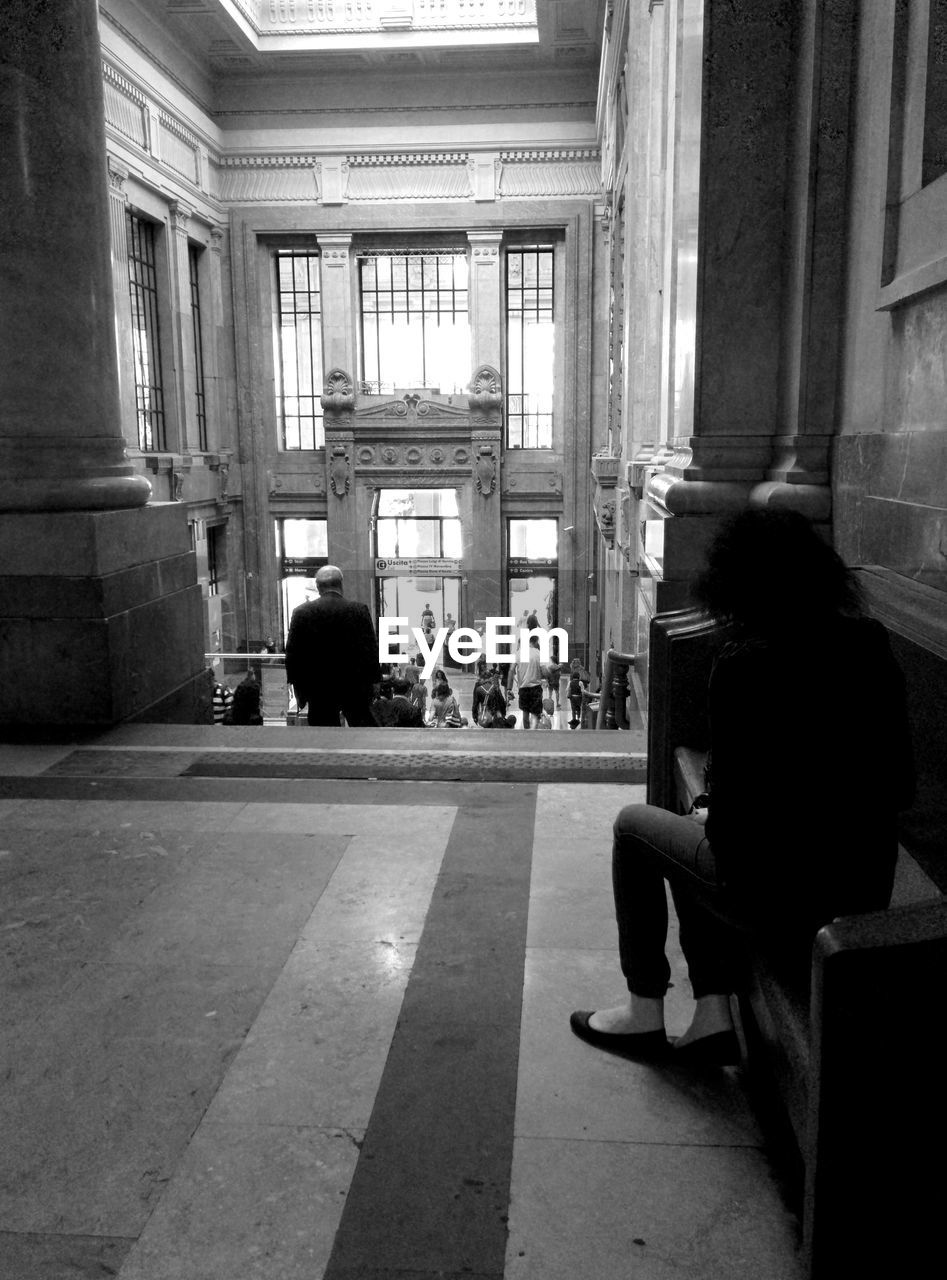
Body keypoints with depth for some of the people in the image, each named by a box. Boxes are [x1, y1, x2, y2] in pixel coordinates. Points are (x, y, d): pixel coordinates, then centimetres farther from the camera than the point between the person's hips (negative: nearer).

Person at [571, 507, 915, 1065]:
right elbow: (899, 787, 5)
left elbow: (733, 814, -17)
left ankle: (644, 1013, 27)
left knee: (634, 826, 17)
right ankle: (713, 1016, 24)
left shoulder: (744, 665, -20)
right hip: (870, 891, 7)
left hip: (786, 902, -7)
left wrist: (715, 823, 7)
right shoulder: (870, 644, -2)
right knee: (696, 835, 27)